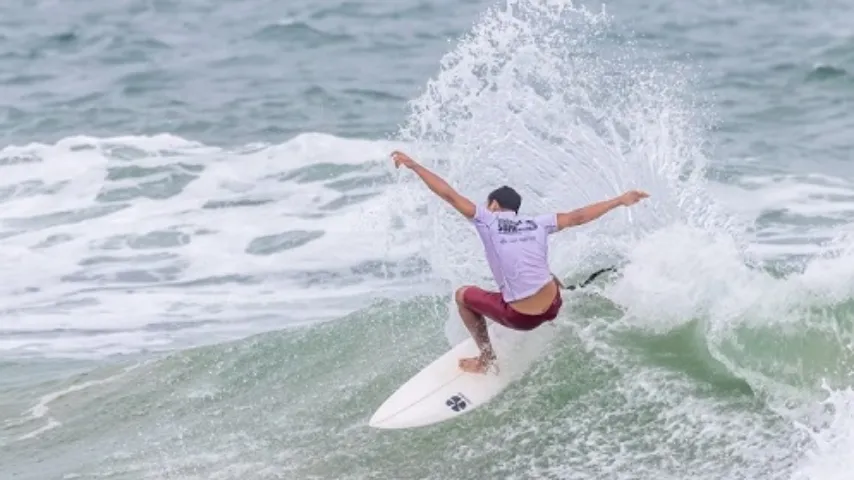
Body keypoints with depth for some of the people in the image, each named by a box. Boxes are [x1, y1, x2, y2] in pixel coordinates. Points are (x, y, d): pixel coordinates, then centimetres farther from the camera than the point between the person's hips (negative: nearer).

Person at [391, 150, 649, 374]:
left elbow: (450, 195, -8)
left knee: (463, 295, 21)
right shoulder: (537, 223, 5)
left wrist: (414, 166, -5)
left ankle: (486, 359, 23)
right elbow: (578, 217, 9)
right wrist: (620, 201, 19)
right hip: (552, 307, 5)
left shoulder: (488, 219, -5)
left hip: (521, 318, -5)